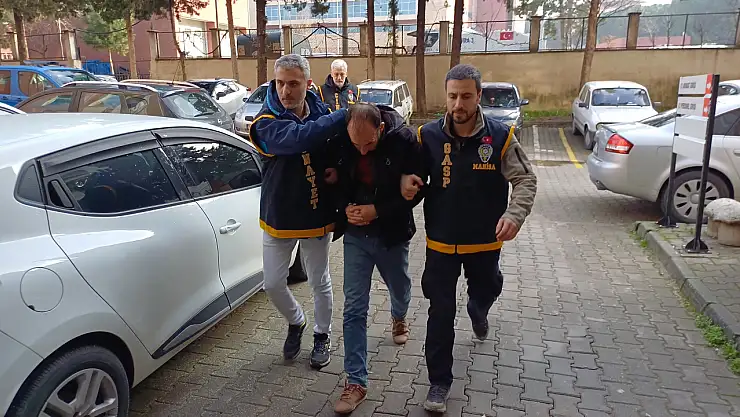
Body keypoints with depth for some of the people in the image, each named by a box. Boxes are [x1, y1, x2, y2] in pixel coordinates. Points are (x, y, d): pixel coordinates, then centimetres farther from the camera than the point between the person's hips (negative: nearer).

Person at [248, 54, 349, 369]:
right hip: (279, 218, -1)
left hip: (317, 216, 1)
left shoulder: (322, 113, -7)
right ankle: (295, 322, 41)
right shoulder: (266, 123, -18)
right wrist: (347, 116, -42)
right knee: (273, 284, 10)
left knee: (320, 282, 14)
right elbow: (298, 137, -38)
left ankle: (321, 335, 38)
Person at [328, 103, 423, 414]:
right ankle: (356, 382, 8)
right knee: (354, 307, -1)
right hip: (355, 234, 1)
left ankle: (398, 319, 61)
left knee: (399, 290, 24)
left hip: (392, 234, -1)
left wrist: (377, 211, -22)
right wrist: (346, 207, -15)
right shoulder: (339, 140, -13)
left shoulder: (404, 139, -20)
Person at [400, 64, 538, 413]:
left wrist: (516, 214, -28)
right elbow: (412, 174, 4)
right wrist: (407, 181, -21)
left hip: (484, 242, 1)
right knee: (441, 313, 4)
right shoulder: (428, 136, -10)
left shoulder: (500, 136, -13)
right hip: (441, 242, -1)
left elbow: (526, 180, -9)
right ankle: (440, 381, 20)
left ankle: (477, 313, 64)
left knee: (485, 292, 26)